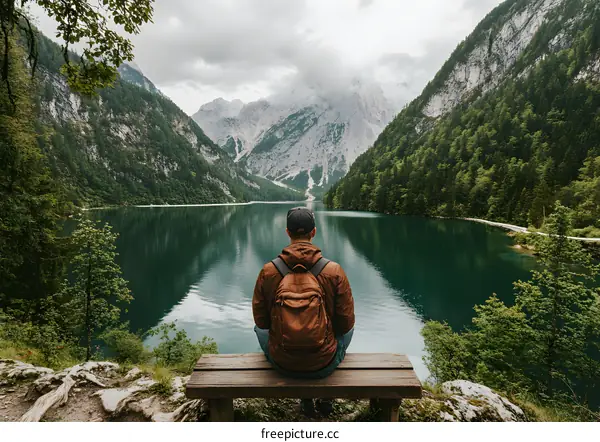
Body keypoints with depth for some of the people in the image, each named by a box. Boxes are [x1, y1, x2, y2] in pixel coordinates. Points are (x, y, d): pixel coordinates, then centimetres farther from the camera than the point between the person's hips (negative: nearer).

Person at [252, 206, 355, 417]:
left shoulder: (268, 271, -10)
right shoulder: (334, 271, -13)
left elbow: (261, 320, 0)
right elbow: (345, 322, -5)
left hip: (281, 364, 0)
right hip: (324, 364, 0)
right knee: (348, 329, 32)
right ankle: (325, 396, 41)